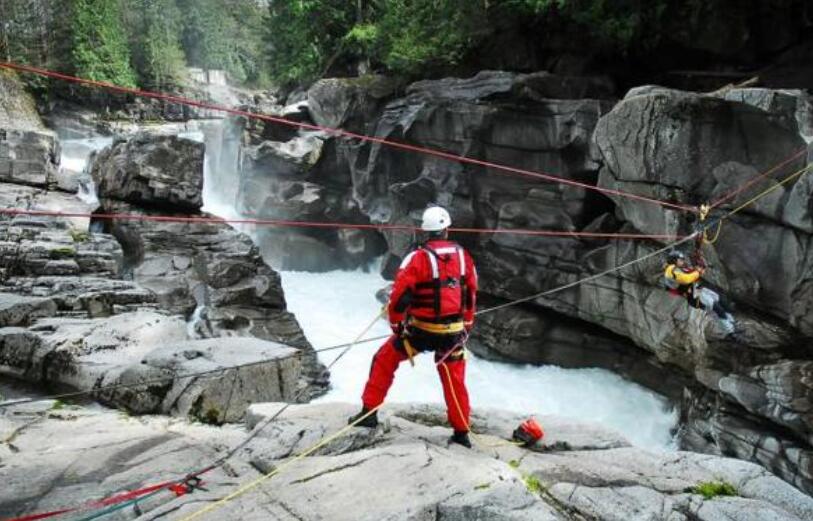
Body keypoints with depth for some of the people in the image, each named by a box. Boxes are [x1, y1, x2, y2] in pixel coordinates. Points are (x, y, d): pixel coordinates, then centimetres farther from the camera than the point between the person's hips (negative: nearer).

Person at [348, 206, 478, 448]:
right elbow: (471, 295, 10)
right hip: (453, 332, 3)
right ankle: (461, 433, 24)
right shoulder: (464, 256, 1)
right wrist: (466, 326, 22)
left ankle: (369, 412, 18)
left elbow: (399, 296, -14)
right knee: (454, 380, 16)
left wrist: (396, 325, 2)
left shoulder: (418, 258, -14)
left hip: (421, 329, -3)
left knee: (385, 360, 16)